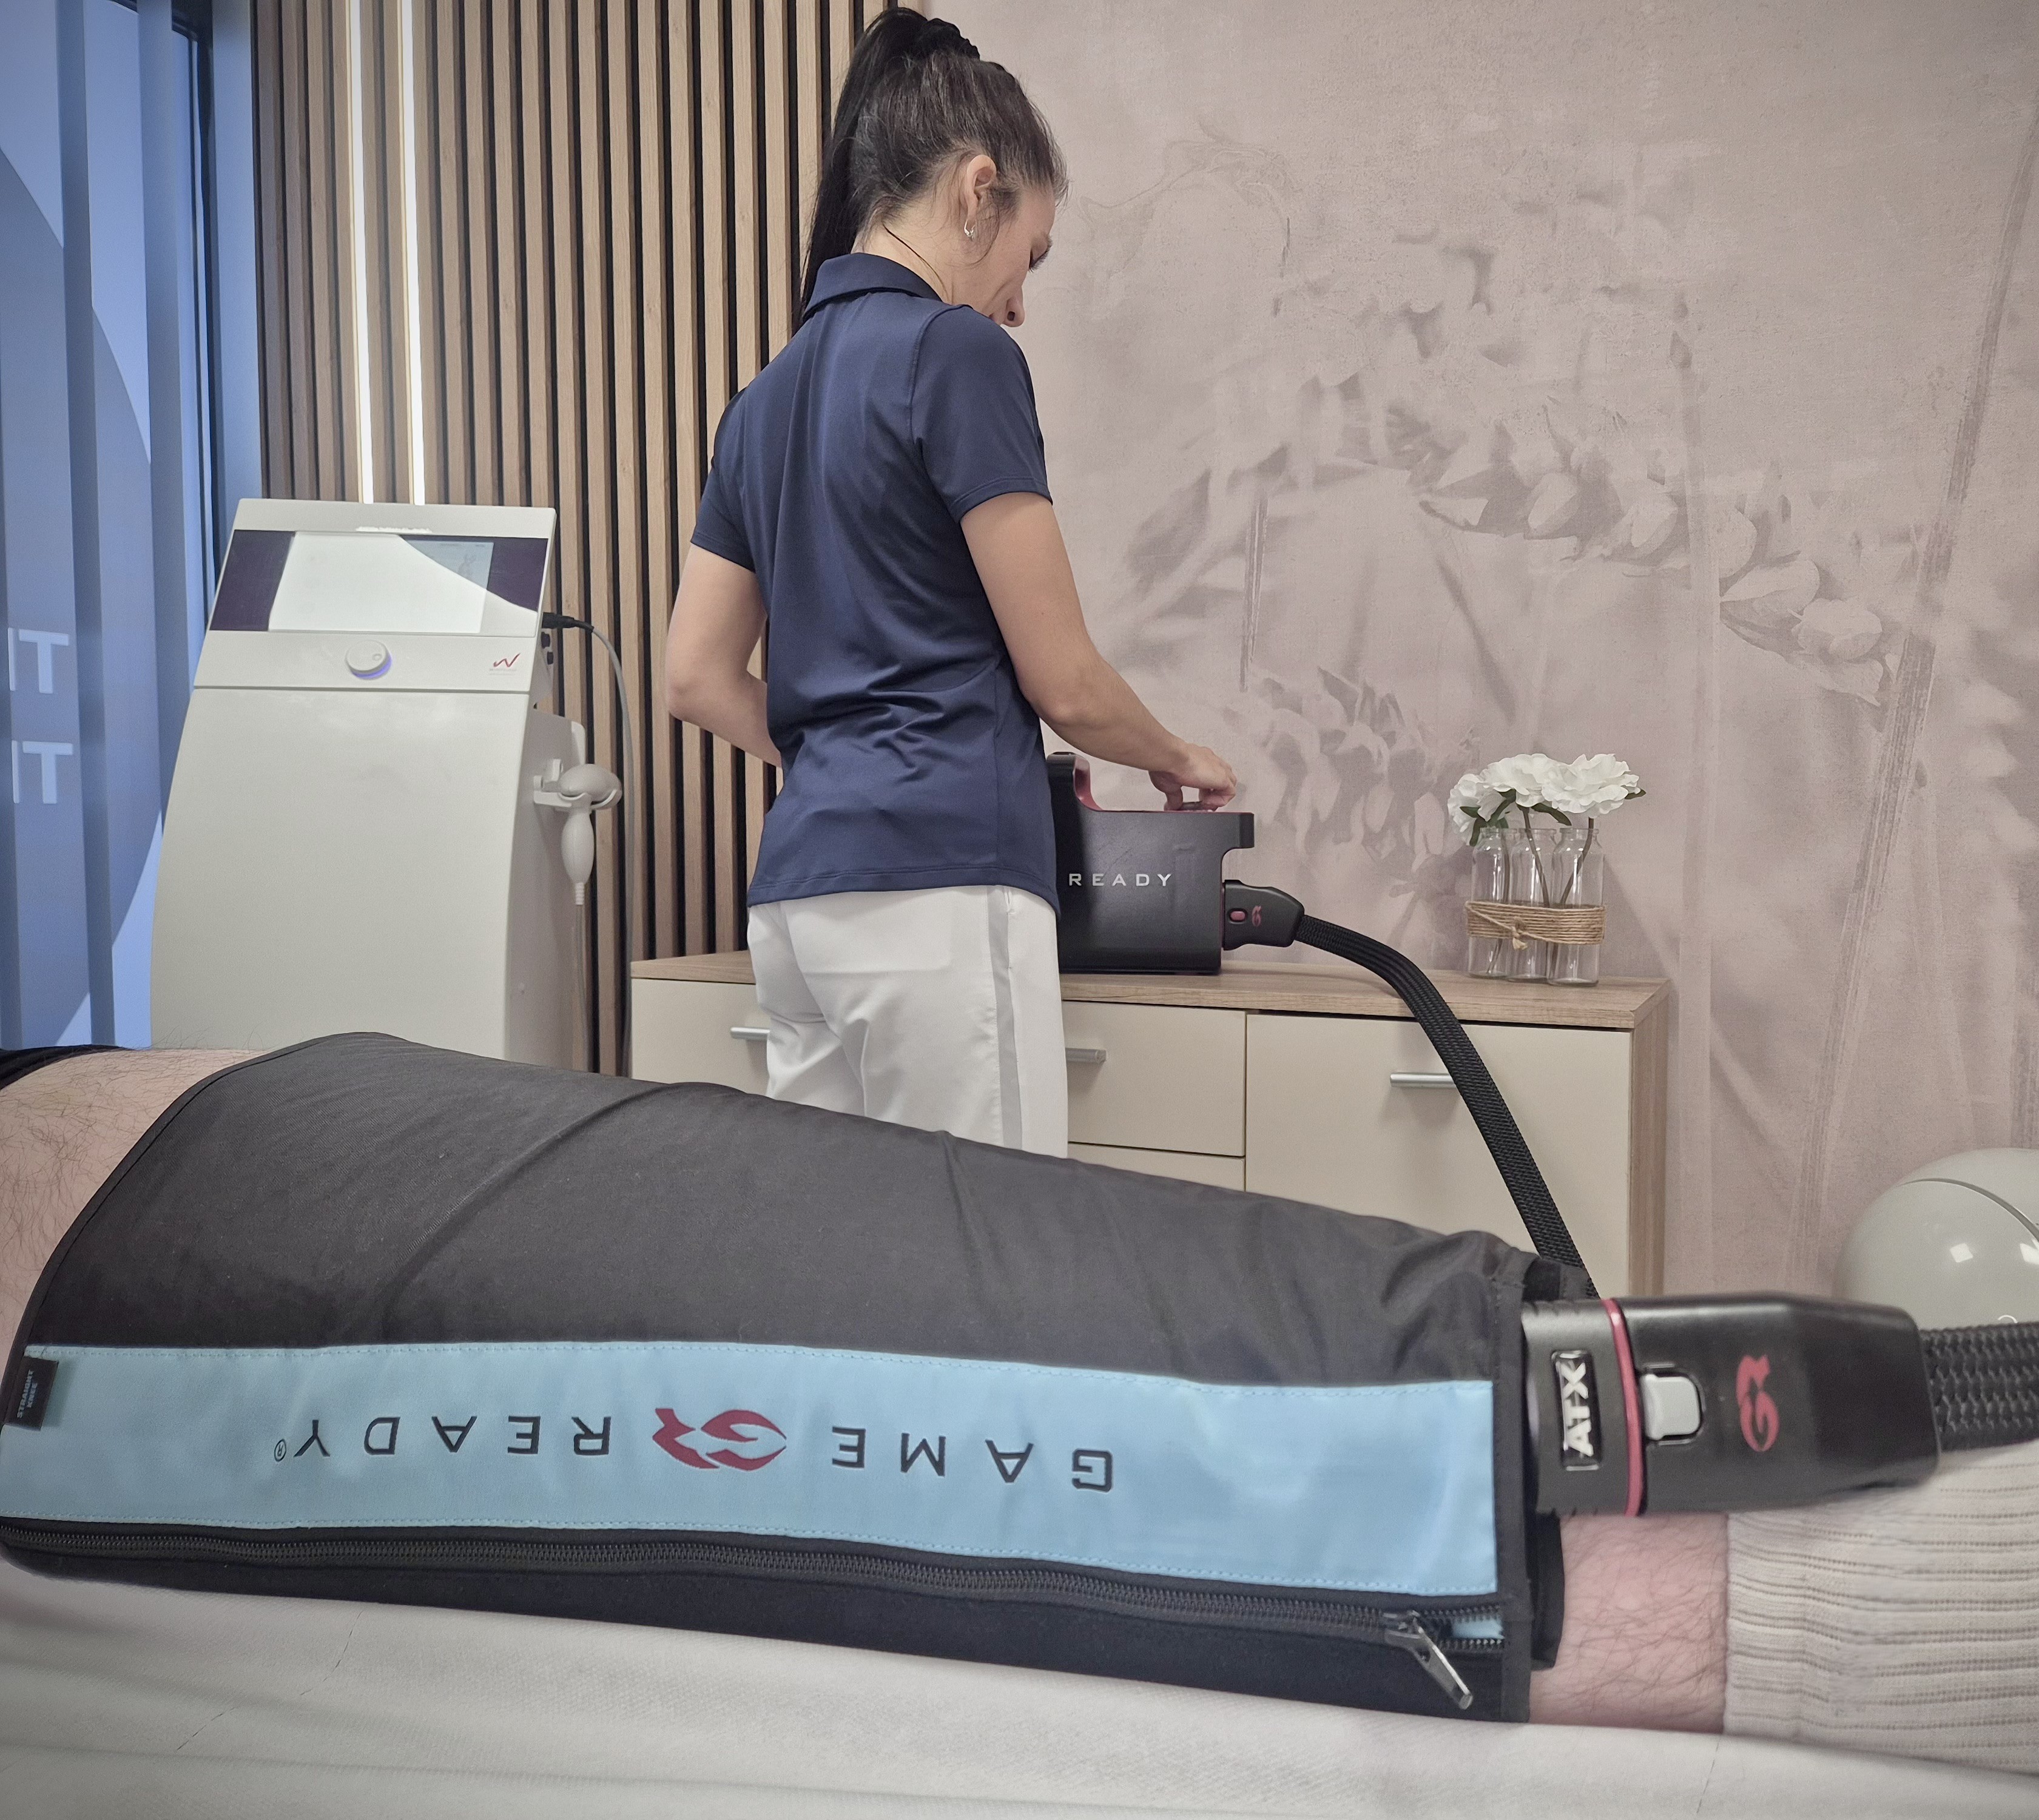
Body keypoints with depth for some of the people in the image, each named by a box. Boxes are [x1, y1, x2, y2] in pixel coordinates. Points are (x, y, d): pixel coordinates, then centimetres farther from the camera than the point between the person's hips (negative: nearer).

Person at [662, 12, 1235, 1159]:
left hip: (800, 885, 8)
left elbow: (697, 682, 17)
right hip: (941, 880, -8)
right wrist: (1177, 760, 13)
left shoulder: (768, 397, 16)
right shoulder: (957, 353, -6)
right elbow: (1065, 680, -5)